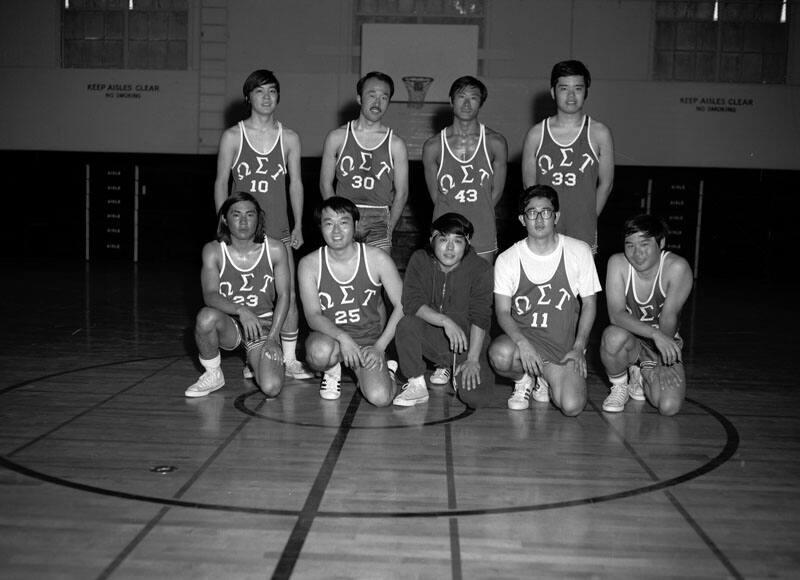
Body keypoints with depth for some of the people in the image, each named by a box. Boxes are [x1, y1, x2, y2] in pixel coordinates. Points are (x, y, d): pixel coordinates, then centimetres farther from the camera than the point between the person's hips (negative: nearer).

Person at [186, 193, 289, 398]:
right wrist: (240, 311, -35)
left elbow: (283, 296, -1)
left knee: (271, 388, -22)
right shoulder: (213, 251, -6)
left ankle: (255, 360, 18)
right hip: (230, 326, 0)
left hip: (263, 326, 0)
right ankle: (212, 374, -7)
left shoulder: (275, 249, -5)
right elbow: (210, 296, -17)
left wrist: (272, 337, -10)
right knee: (206, 316, -37)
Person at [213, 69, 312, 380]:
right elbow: (221, 182, 4)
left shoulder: (289, 138, 7)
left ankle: (290, 359, 5)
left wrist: (298, 226, 2)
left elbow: (295, 183, 9)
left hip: (279, 231, 1)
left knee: (288, 295, -5)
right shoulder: (233, 136, 2)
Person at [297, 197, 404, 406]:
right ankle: (332, 371, 2)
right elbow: (313, 316, -14)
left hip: (369, 341, 0)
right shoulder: (309, 264, -8)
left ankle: (383, 368, 13)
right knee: (320, 352, -37)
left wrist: (379, 347, -12)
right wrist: (342, 338, -31)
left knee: (380, 398, -23)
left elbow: (402, 306, -5)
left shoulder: (377, 259, -8)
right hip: (330, 337, 0)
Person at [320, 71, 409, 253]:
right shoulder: (337, 137, 5)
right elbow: (325, 184, 8)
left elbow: (401, 193, 6)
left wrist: (387, 230, -2)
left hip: (379, 221, 0)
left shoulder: (396, 145, 4)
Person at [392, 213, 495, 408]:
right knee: (406, 324, -31)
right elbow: (411, 303, -17)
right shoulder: (420, 260, -7)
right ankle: (417, 386, -11)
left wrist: (473, 359, -22)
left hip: (467, 343, -1)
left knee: (477, 398, -23)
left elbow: (480, 317, -15)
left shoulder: (481, 269, -11)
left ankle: (457, 372, 14)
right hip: (431, 338, 1)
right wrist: (445, 321, -31)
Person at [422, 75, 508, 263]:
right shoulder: (433, 146, -3)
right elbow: (435, 194, 5)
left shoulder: (496, 143, -1)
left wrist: (478, 217, 7)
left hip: (483, 235, 1)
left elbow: (496, 191, 7)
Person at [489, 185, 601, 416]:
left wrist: (578, 348, -7)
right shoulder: (507, 259, -3)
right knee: (500, 355, -37)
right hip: (522, 335, -1)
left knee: (571, 407, -22)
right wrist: (522, 343, -24)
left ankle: (546, 378, 15)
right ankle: (524, 379, 2)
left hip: (564, 344, 1)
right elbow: (502, 312, -4)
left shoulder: (579, 252, -1)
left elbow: (589, 303, 6)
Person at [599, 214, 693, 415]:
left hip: (666, 344, 0)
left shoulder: (677, 268, -19)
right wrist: (654, 334, -38)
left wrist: (659, 361, -20)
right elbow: (616, 315, -25)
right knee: (613, 336, -38)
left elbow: (669, 318, -18)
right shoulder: (618, 263, -16)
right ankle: (619, 386, -5)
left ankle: (641, 377, 13)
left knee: (669, 407, -23)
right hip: (631, 341, 0)